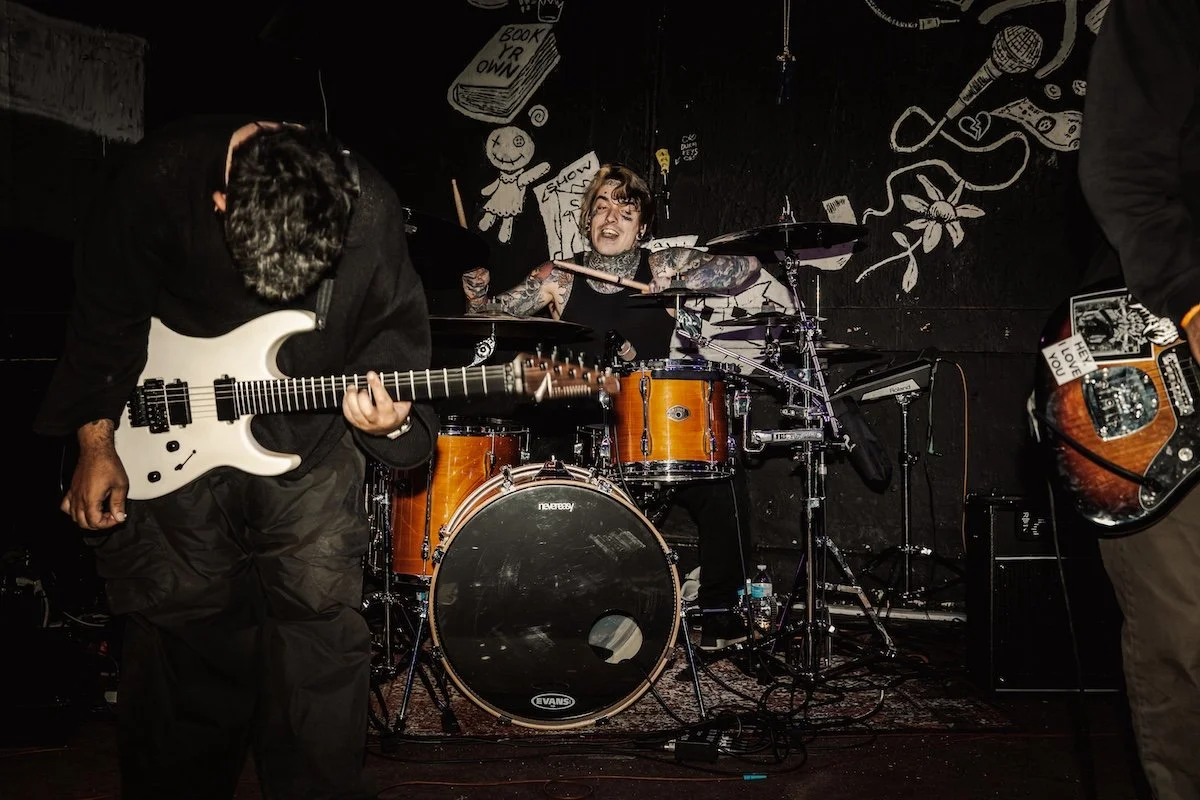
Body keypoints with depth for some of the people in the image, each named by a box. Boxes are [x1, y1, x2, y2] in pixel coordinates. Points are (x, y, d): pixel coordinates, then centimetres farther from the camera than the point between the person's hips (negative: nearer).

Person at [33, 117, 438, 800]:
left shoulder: (369, 208, -18)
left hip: (308, 438, 1)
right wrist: (97, 443, -6)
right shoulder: (158, 180, -21)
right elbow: (106, 320, -8)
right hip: (169, 439, 0)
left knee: (322, 624, 0)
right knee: (178, 629, 7)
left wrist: (391, 419, -27)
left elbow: (396, 340, -7)